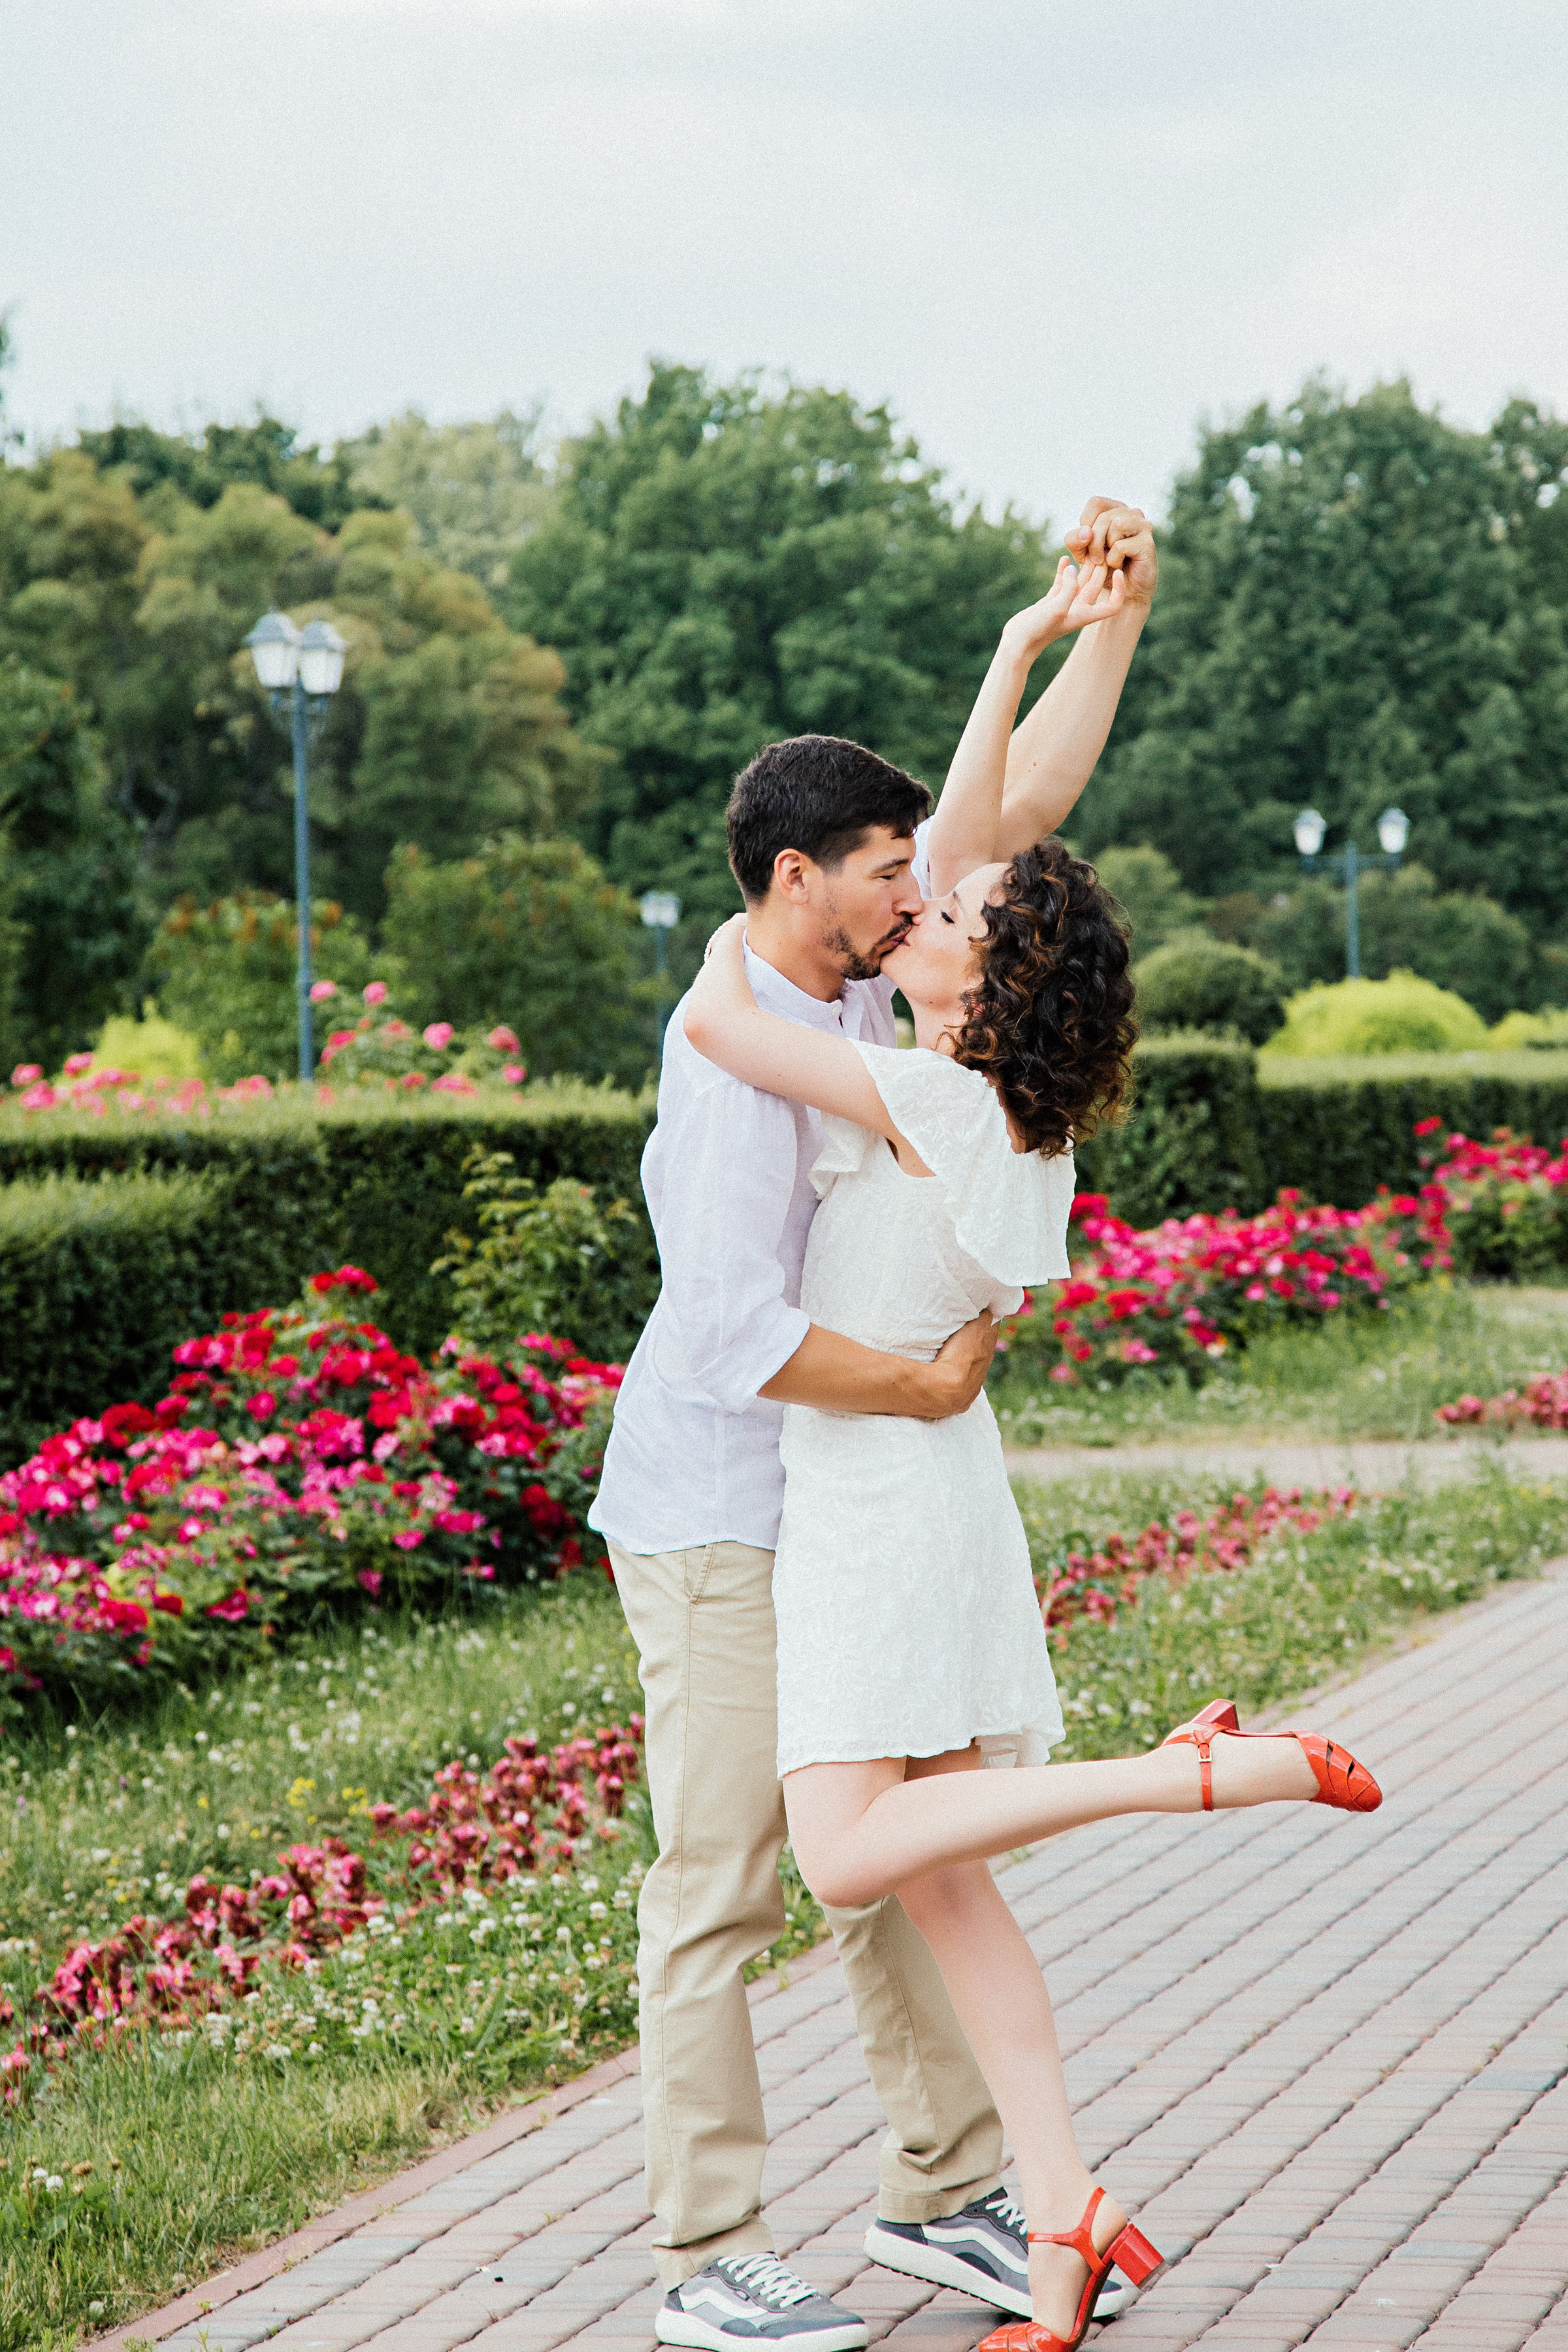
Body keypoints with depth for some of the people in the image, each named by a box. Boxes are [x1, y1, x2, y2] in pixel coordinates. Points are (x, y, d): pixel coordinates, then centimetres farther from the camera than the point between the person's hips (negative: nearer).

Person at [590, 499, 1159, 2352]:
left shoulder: (855, 982, 4)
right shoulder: (738, 1051, -22)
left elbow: (1017, 811, 9)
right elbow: (733, 1327, -31)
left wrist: (1109, 622, 0)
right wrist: (930, 1386, -19)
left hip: (843, 1507, 9)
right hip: (714, 1519, -9)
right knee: (721, 1887, -3)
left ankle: (945, 2195, 22)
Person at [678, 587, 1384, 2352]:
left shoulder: (930, 1106, -17)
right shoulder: (1008, 1096, 4)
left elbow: (713, 1024, -19)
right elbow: (961, 830, 9)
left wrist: (734, 944, 3)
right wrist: (1018, 648, 12)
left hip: (876, 1498, -9)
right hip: (936, 1494, 9)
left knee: (852, 1858, -15)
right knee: (934, 1879, 6)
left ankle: (1211, 1770, -17)